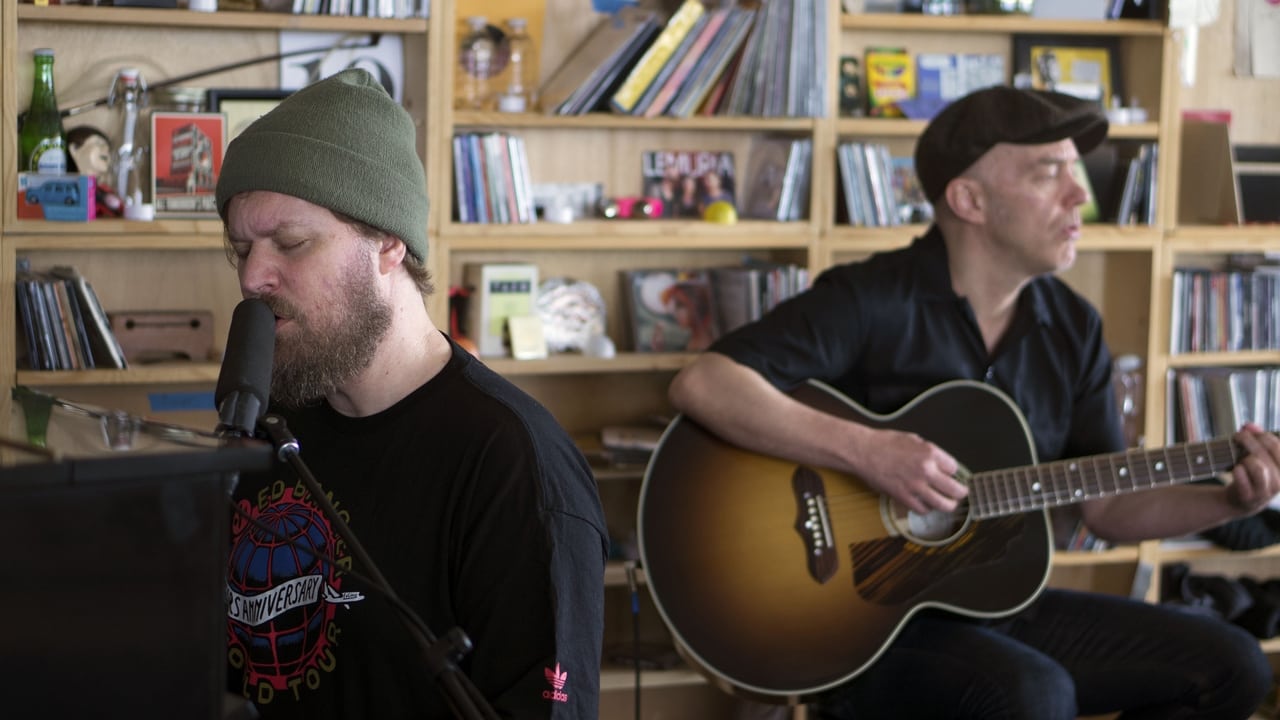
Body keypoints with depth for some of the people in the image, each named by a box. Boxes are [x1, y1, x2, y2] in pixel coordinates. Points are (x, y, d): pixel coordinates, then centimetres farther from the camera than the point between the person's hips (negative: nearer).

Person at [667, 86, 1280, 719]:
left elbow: (1106, 507, 10)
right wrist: (864, 451, -32)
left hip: (1000, 603, 7)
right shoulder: (871, 301, -13)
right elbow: (700, 386, -24)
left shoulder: (1072, 328, 7)